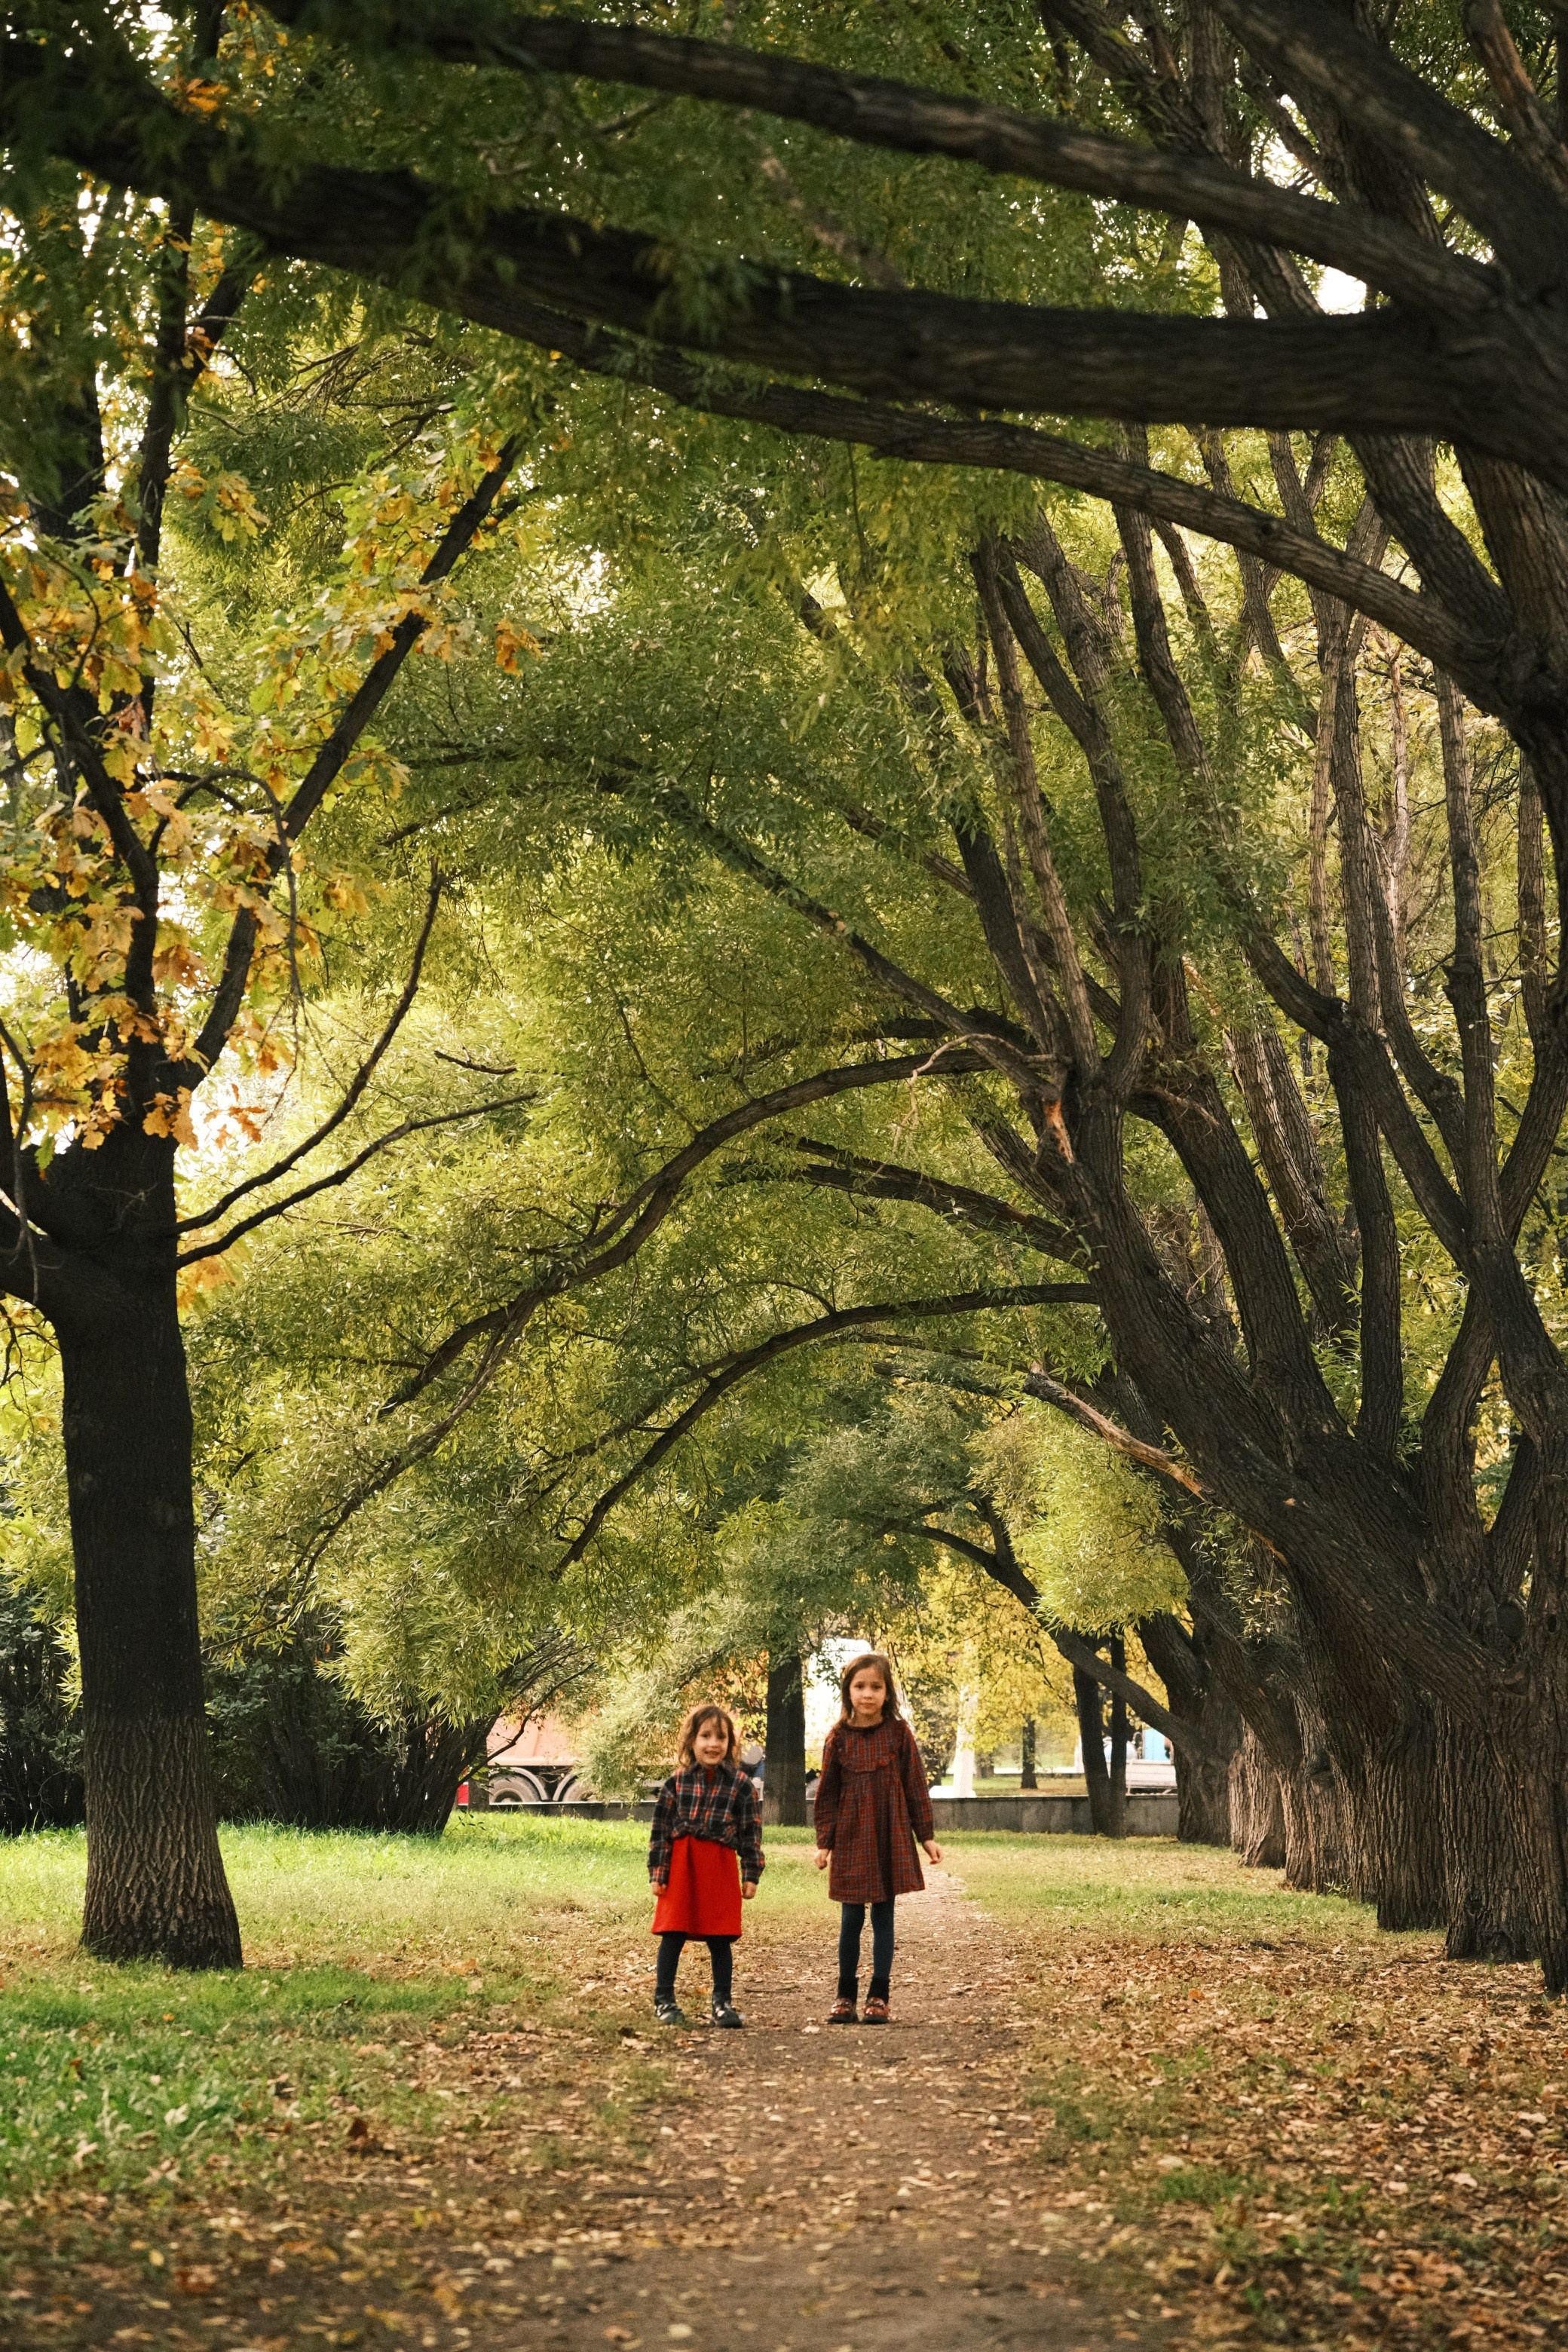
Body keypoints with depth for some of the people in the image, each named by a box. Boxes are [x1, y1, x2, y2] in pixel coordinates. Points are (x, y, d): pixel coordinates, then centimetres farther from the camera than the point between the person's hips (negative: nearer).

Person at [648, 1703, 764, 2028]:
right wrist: (658, 1872, -2)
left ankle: (723, 2003, 16)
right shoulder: (677, 1781, 1)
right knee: (672, 1935, 3)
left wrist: (751, 1875, 0)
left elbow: (751, 1833, 3)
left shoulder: (741, 1785, 1)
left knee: (720, 1940, 5)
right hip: (680, 1865, 0)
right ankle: (663, 2000, 13)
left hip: (721, 1868, 0)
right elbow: (661, 1829, 2)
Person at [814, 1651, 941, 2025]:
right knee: (850, 1920, 6)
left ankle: (879, 1995, 12)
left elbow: (916, 1786, 2)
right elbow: (827, 1793, 4)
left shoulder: (899, 1734, -2)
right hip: (850, 1840, 1)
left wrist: (927, 1836, 1)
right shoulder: (838, 1738, 0)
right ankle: (846, 1996, 15)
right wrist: (824, 1843, 0)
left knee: (883, 1917, 4)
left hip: (891, 1839, -1)